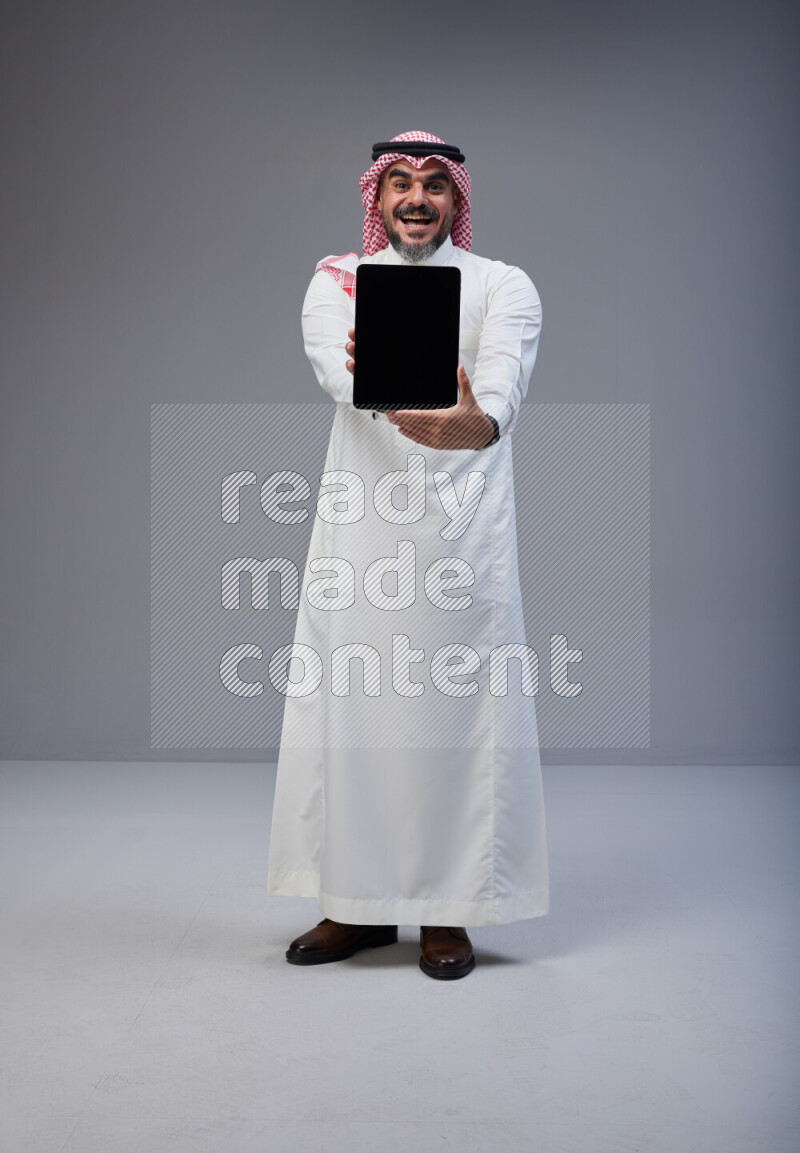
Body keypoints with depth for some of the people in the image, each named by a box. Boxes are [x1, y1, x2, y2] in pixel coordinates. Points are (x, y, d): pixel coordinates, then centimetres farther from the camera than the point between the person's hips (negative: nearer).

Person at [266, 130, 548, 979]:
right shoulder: (337, 282, 10)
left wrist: (479, 424, -41)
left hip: (465, 523, -2)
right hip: (361, 523, 2)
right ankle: (360, 903, 17)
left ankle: (446, 909, 10)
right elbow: (335, 365, -14)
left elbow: (504, 379, -17)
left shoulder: (502, 286, 5)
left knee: (459, 706, -2)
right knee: (348, 702, 2)